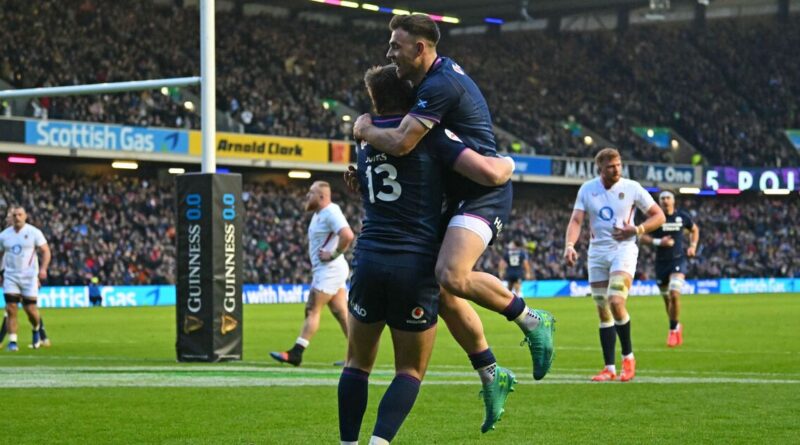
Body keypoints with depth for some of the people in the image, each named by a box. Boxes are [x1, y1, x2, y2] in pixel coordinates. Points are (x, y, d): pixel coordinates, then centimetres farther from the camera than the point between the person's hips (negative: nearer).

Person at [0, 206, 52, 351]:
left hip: (29, 277, -2)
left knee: (30, 309, -2)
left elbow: (46, 251, -2)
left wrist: (43, 268, -16)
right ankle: (12, 342, -5)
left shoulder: (34, 232, -1)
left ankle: (37, 329, 29)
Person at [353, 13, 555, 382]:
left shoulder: (441, 84, -19)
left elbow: (400, 143, -28)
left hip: (482, 194, -11)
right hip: (459, 195, 11)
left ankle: (531, 320, -9)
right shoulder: (439, 75, 13)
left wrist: (364, 130, -7)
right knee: (440, 292, 5)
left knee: (451, 276, -28)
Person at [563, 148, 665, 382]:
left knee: (616, 301, -22)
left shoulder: (631, 188, -4)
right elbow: (576, 220, -2)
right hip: (597, 253, 3)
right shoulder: (587, 189, 3)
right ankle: (609, 368, 10)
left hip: (623, 250, -3)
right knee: (603, 312, 4)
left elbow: (659, 216, 1)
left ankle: (628, 356, -4)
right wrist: (569, 245, -20)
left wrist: (636, 230, -15)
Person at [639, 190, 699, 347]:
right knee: (667, 299, 10)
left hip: (678, 260, -1)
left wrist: (693, 245, 5)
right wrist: (658, 242, -18)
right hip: (661, 262, 1)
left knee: (674, 293, -21)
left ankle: (673, 330, -8)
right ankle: (677, 327, 33)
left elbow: (694, 230, 20)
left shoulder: (682, 216, 1)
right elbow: (643, 237, -3)